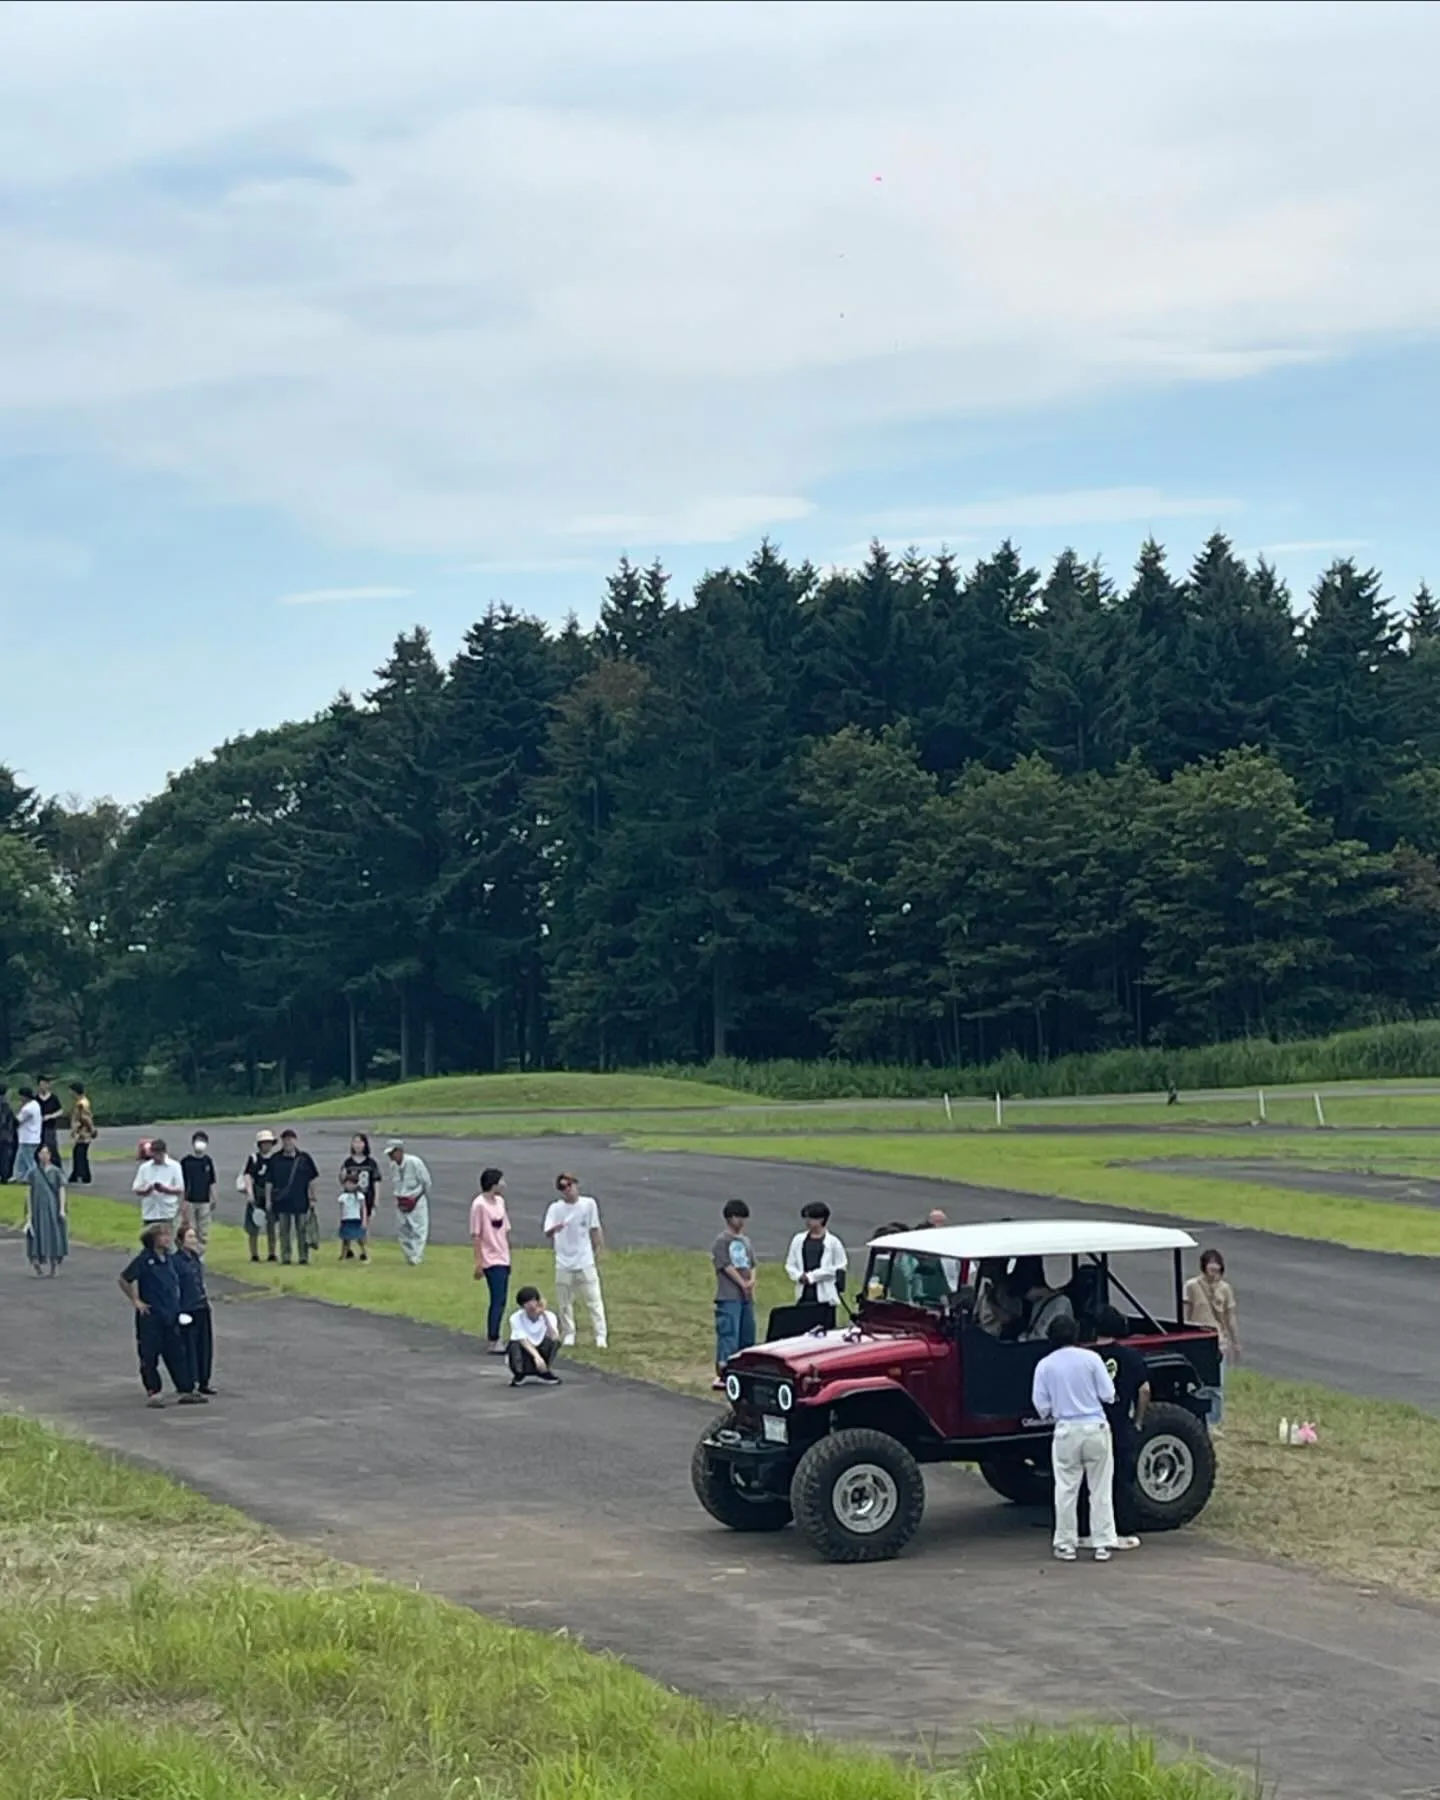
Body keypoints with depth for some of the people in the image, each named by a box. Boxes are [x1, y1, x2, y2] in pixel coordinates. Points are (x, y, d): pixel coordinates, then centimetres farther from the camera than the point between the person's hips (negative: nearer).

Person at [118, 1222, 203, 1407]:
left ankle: (186, 1391, 11)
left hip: (171, 1315, 6)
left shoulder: (169, 1258, 8)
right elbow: (124, 1280, -9)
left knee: (177, 1353, 8)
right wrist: (135, 1301, -9)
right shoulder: (144, 1260, -12)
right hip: (150, 1316, -6)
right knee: (149, 1356, 2)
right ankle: (152, 1393, 9)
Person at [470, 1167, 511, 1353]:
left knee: (500, 1301, 11)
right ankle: (493, 1341, -3)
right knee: (498, 1301, -9)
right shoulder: (479, 1205, -14)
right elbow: (475, 1235, -14)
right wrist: (478, 1263, -15)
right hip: (491, 1260, -8)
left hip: (503, 1259, 8)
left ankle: (492, 1338, 20)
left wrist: (508, 1254, 16)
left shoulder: (500, 1201, 10)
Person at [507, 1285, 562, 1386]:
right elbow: (524, 1341, -27)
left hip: (541, 1350, 1)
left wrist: (544, 1316, -35)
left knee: (554, 1341, -29)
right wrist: (537, 1356, -43)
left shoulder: (549, 1316, -15)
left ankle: (545, 1372, -6)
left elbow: (555, 1338, -31)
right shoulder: (516, 1318, -19)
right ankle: (519, 1374, -3)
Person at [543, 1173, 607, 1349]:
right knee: (564, 1302, 7)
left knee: (594, 1299, -4)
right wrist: (554, 1229, -37)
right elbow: (547, 1233, -15)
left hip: (585, 1261, -1)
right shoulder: (555, 1208, -4)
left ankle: (601, 1336, -3)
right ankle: (568, 1335, 19)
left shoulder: (588, 1204, -1)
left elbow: (594, 1229, 8)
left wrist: (598, 1248, 7)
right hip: (563, 1263, 1)